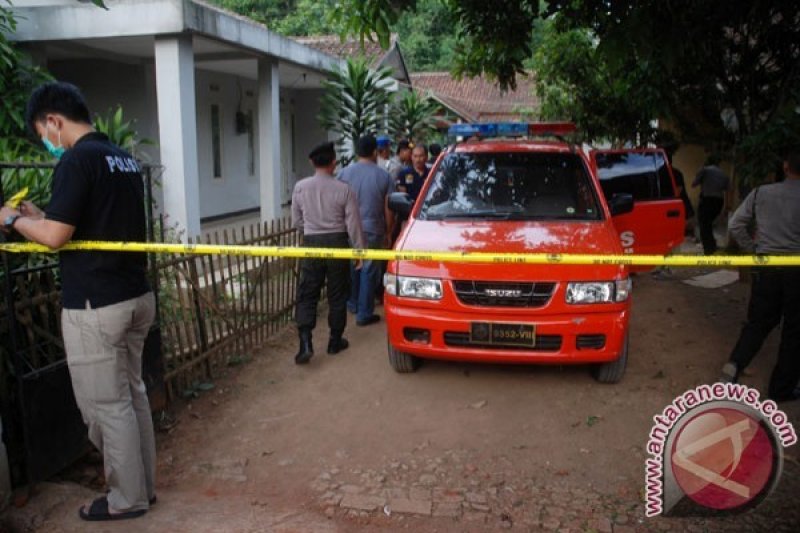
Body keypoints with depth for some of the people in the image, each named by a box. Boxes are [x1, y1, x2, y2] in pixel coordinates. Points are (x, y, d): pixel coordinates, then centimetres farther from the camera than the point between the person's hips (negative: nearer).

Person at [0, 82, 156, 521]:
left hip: (94, 305, -9)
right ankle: (143, 485, 30)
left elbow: (55, 236, -17)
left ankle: (128, 499, 18)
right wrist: (41, 216, 17)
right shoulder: (125, 159, 13)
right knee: (132, 393, 18)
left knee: (106, 405, 4)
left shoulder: (76, 160, -14)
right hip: (137, 296, 9)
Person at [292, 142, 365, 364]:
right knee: (337, 295, 11)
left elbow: (297, 221, 7)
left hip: (311, 243, 1)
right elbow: (353, 224, -6)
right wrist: (360, 250, 4)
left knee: (306, 295, 5)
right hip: (337, 242, -1)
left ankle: (305, 342, -8)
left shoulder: (300, 187, -3)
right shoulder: (344, 189, -9)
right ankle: (335, 341, 20)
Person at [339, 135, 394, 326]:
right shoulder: (383, 176, -4)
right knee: (369, 271, 3)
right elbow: (388, 209, -1)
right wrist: (387, 233, 10)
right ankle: (364, 313, 7)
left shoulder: (346, 173, -1)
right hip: (373, 230, -2)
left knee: (351, 267, 19)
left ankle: (352, 304, 32)